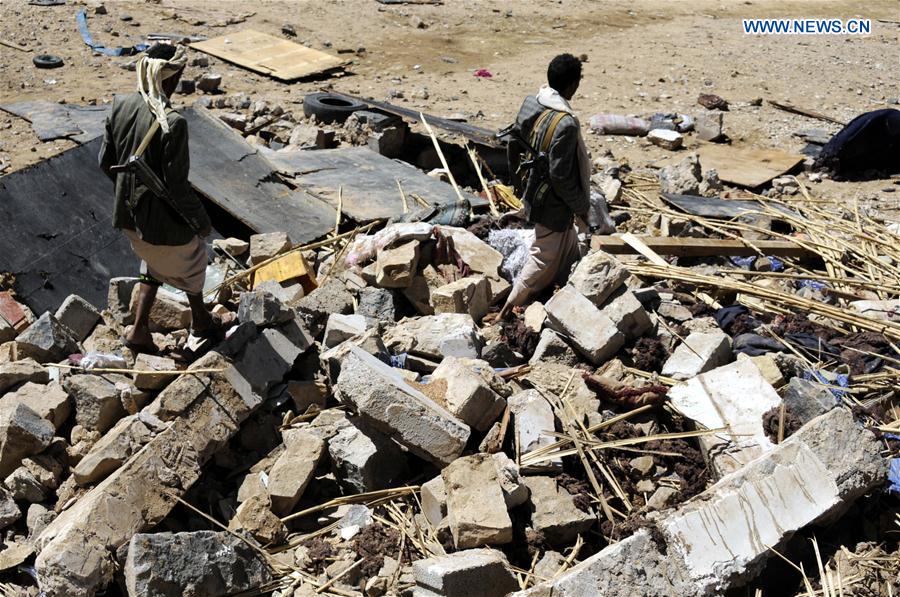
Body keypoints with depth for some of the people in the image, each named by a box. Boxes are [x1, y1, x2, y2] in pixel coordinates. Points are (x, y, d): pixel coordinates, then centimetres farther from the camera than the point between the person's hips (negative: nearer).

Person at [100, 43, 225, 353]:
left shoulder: (120, 105, -7)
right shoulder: (172, 123, -29)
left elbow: (106, 161, 3)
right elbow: (177, 186, -25)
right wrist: (201, 221, -9)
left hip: (128, 213, 6)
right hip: (162, 218, -6)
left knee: (154, 263, 31)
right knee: (192, 258, 24)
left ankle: (139, 330, 31)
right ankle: (200, 320, 47)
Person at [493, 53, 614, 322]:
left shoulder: (529, 103, -6)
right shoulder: (565, 124, -31)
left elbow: (514, 147, 6)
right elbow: (560, 176, -27)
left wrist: (520, 184, 20)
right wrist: (582, 207, -12)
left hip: (534, 194, 9)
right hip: (553, 203, -9)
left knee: (568, 248, 26)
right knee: (543, 258, 9)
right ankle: (507, 311, 20)